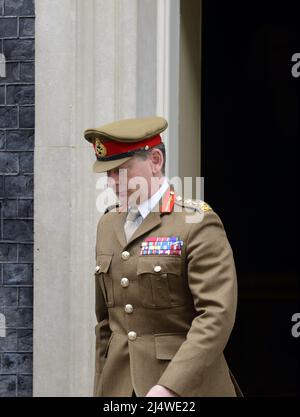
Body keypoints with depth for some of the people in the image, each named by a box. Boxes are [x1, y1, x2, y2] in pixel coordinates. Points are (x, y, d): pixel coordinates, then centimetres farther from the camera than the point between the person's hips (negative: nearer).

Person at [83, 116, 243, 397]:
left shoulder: (198, 223, -9)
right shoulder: (108, 225, 13)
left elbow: (218, 315, -17)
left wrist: (169, 387, -24)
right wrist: (102, 388, 17)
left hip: (186, 384, -5)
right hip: (120, 385, 5)